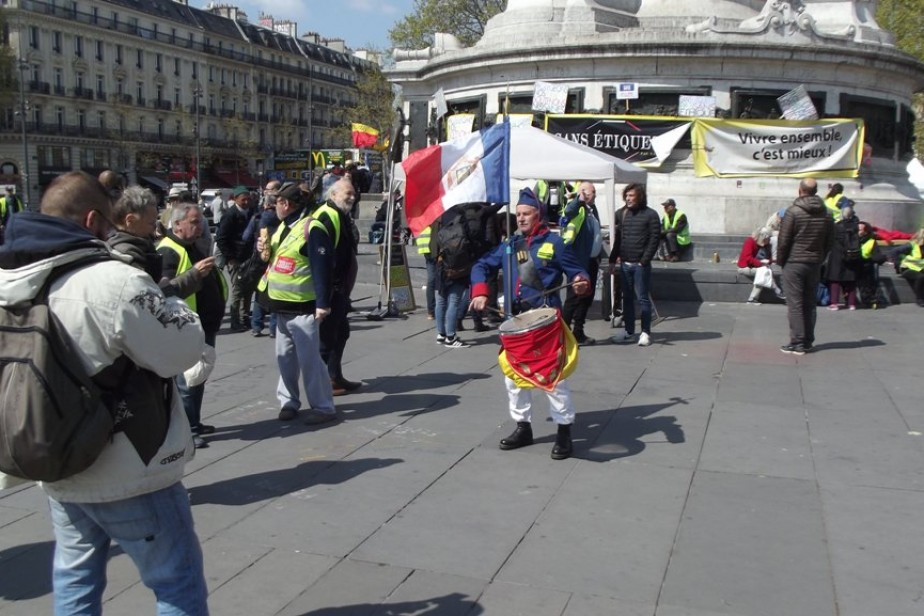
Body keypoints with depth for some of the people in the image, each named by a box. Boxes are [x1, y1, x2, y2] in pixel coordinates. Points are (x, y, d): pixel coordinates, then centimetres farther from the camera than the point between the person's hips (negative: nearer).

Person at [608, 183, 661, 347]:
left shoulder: (650, 215, -5)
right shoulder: (621, 214, 11)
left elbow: (654, 240, -9)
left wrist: (644, 261, -14)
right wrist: (613, 260, 9)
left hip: (640, 265, -5)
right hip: (624, 264, 5)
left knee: (643, 299, 0)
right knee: (627, 298, 9)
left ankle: (645, 332, 6)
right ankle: (629, 332, 17)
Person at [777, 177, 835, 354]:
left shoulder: (793, 212, -12)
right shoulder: (826, 214, 6)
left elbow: (783, 241, -11)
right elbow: (829, 242, 9)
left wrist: (781, 260, 2)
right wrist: (819, 259, 16)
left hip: (794, 263, -5)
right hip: (815, 265, 5)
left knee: (795, 304, -2)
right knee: (810, 304, 12)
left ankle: (797, 343, -3)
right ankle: (808, 342, 16)